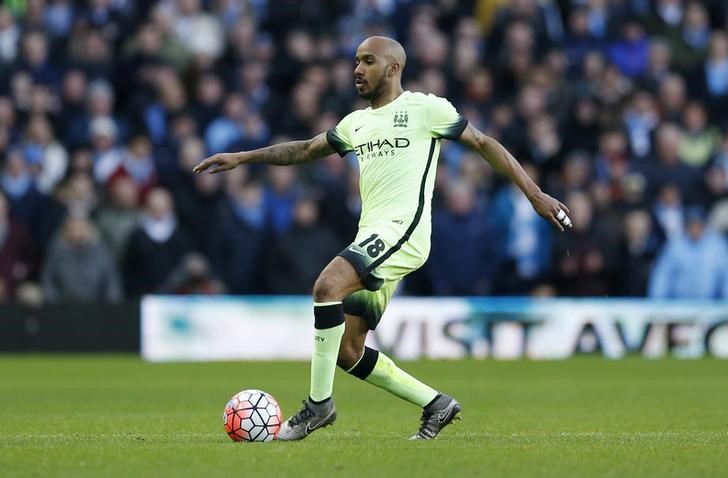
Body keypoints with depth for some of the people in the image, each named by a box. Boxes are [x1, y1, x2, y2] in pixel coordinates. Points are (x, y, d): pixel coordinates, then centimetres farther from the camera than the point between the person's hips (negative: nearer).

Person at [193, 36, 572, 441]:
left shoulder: (424, 108, 1)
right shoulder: (356, 123, 21)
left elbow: (484, 144, 3)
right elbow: (304, 150, 32)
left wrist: (535, 194, -2)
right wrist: (241, 158, 26)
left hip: (402, 227, -8)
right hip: (372, 239, 8)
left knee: (328, 285, -30)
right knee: (346, 352, 3)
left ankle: (319, 404, -22)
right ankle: (436, 404, 17)